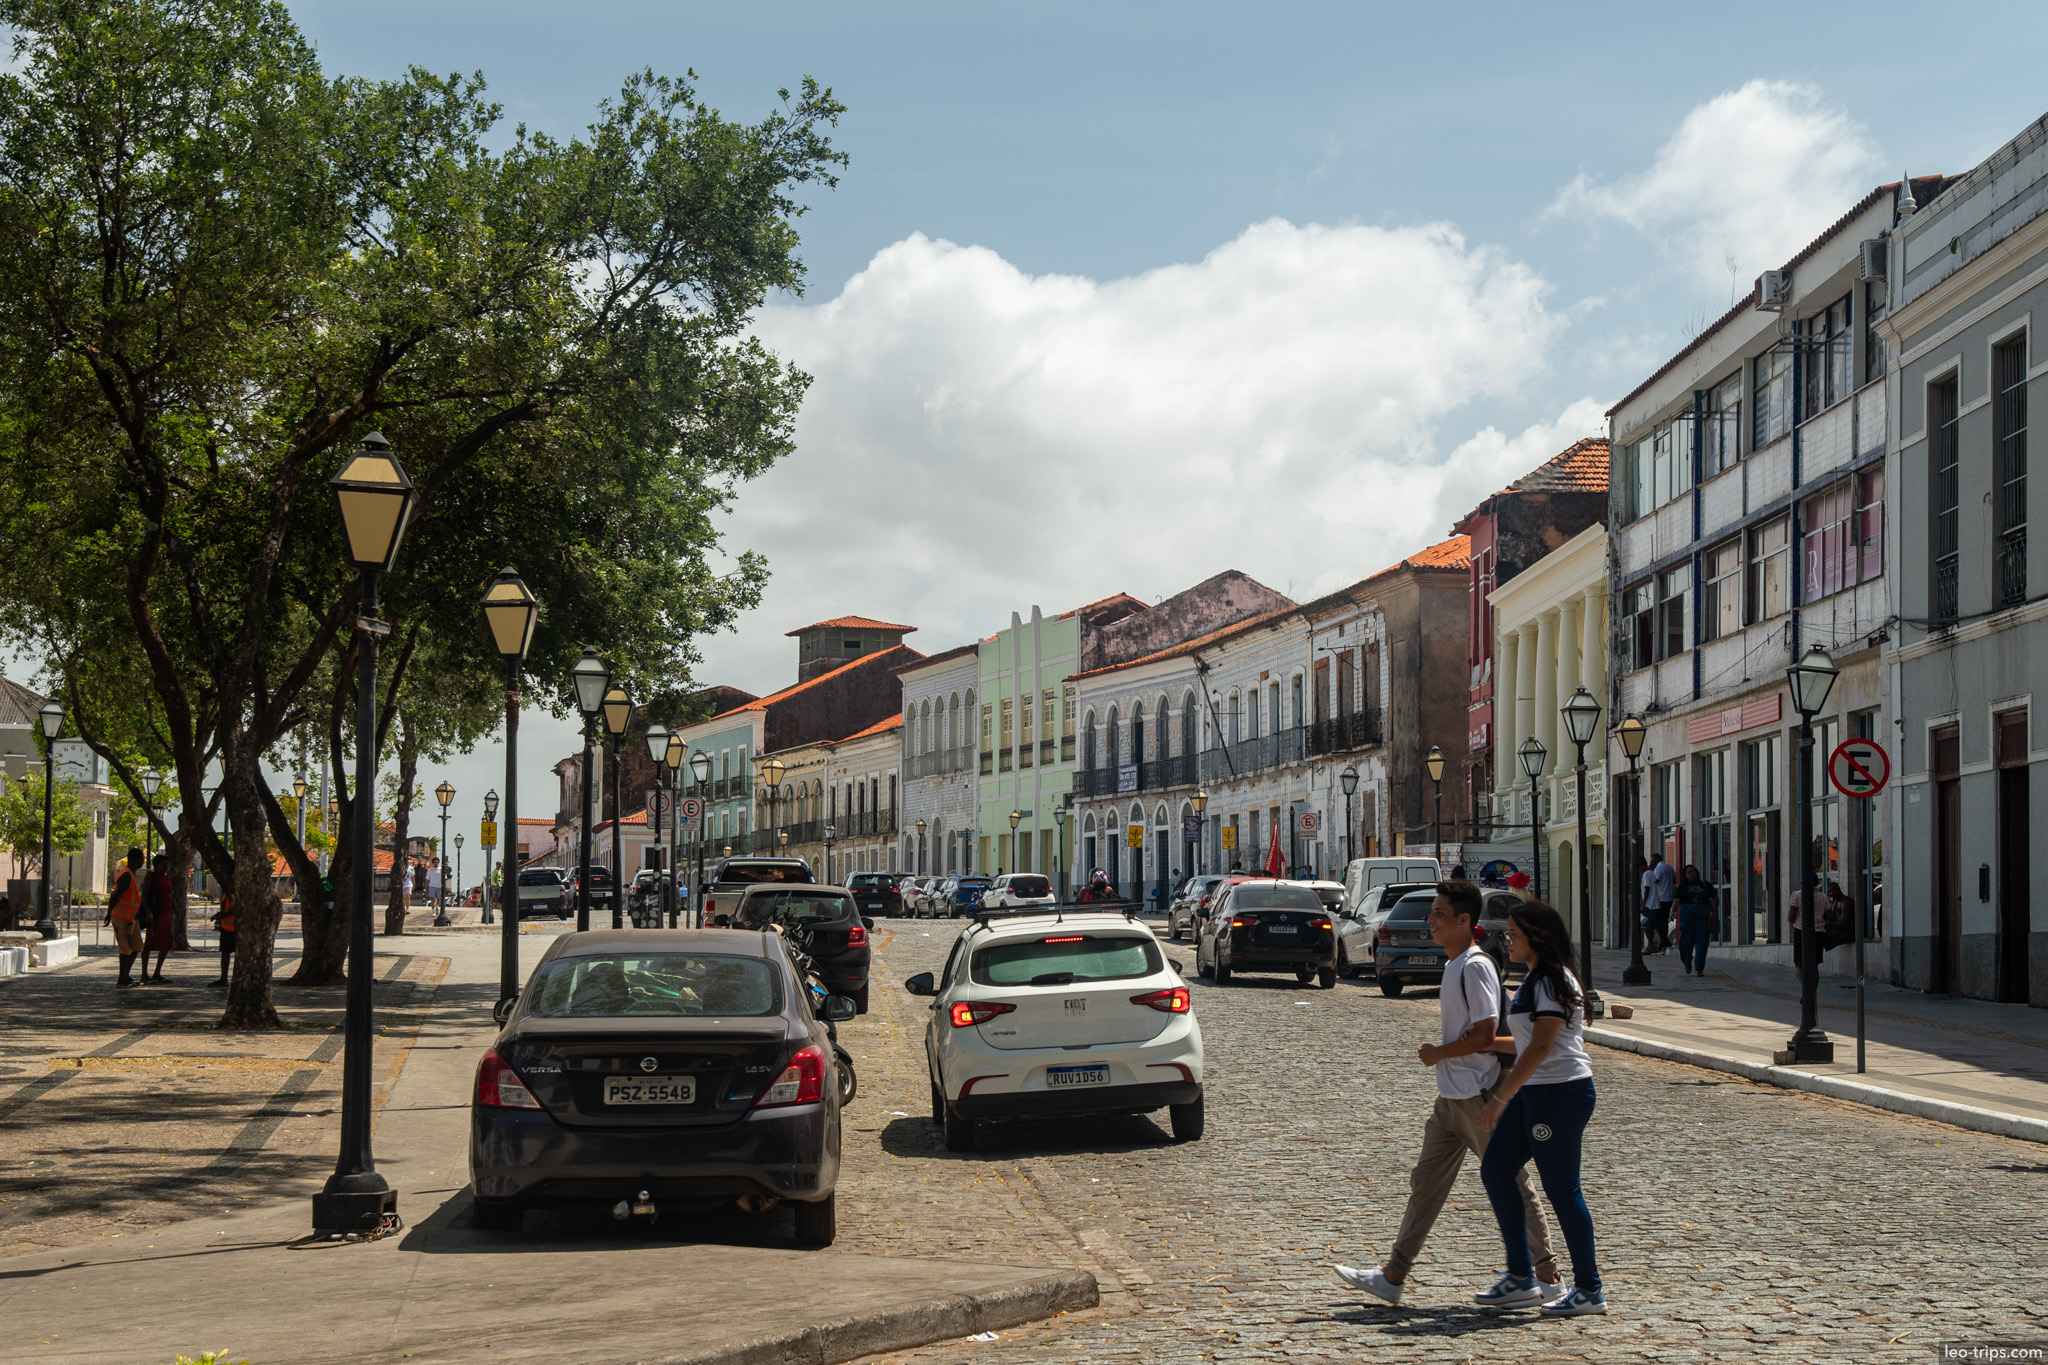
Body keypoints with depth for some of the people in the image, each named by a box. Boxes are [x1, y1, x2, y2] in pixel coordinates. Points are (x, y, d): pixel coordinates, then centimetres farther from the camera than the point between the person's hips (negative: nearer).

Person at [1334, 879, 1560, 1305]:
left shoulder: (1475, 967, -17)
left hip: (1478, 1096, -10)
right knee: (1427, 1182, 9)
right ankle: (1393, 1276, 12)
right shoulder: (1454, 965, 14)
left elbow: (1484, 1035, -22)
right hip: (1451, 1096, 10)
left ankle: (1545, 1273, 11)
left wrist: (1436, 1053, -12)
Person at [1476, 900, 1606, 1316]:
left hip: (1560, 1094, -10)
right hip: (1533, 1093, 10)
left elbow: (1540, 1046, -23)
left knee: (1561, 1189, -4)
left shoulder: (1552, 982, -16)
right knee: (1495, 1172, 9)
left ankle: (1589, 1290, 7)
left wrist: (1500, 1098, -23)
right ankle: (1520, 1276, 15)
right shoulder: (1536, 979, 15)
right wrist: (1504, 1091, 25)